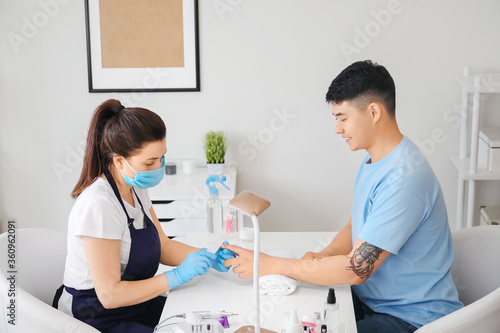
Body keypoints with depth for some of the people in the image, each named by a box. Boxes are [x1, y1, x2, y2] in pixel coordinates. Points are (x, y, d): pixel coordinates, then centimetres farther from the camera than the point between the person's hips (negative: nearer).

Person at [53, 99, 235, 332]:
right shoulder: (99, 205, -26)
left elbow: (162, 245, 11)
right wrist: (176, 277, -24)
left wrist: (208, 258, -5)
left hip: (133, 303, 8)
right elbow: (109, 295, -24)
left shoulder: (136, 189, 2)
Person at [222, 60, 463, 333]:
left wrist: (270, 265, -21)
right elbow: (356, 226, 16)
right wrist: (322, 256, -7)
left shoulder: (404, 180, -26)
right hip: (370, 299, 9)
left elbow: (357, 269, -27)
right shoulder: (374, 161, 8)